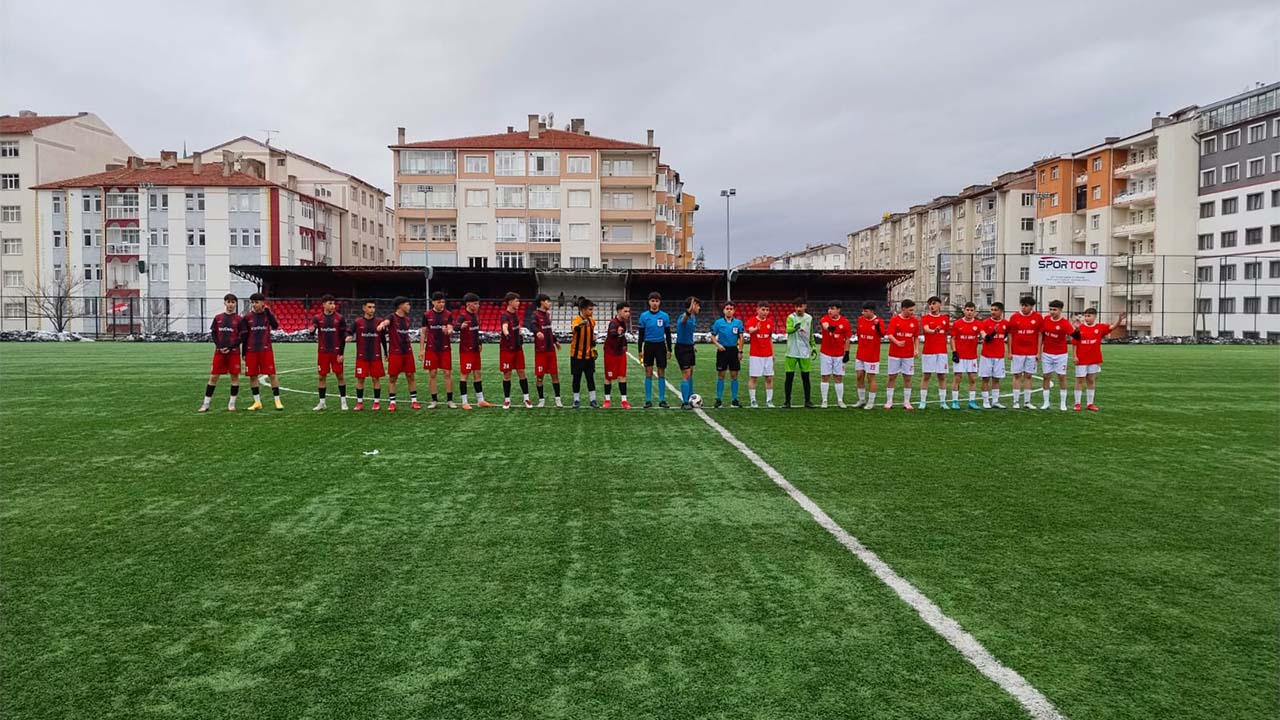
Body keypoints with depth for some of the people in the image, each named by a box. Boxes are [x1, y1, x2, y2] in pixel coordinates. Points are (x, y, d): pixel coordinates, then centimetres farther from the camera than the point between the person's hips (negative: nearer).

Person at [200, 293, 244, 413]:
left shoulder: (239, 319, 1)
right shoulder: (218, 318, 8)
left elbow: (242, 337, -3)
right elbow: (213, 334, 8)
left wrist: (230, 348, -11)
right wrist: (220, 346, -7)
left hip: (234, 352, -2)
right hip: (219, 351, 2)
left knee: (235, 376, 0)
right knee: (213, 376, 2)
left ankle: (232, 403, 10)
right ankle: (206, 403, 8)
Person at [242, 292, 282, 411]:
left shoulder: (268, 314, 2)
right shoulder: (247, 317, 4)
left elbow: (275, 326, -17)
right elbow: (245, 336, 7)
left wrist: (268, 311, -18)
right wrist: (244, 353, 6)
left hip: (266, 350, -2)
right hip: (251, 351, 2)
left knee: (272, 375, -4)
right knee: (252, 376, 4)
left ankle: (277, 401, 2)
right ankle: (257, 402, 14)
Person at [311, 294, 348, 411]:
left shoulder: (339, 318, -2)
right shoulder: (317, 318, 0)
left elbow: (343, 337, -2)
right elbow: (312, 333, -8)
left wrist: (341, 353, -7)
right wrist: (312, 330, -33)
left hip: (336, 352, -1)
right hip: (322, 352, 1)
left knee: (340, 375, 2)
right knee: (322, 376, 5)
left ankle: (343, 401, 11)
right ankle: (322, 402, 14)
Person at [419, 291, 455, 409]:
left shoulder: (448, 314, 3)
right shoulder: (427, 315, 2)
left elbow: (450, 330, -5)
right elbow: (423, 332, 4)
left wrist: (448, 331, -30)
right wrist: (421, 349, 0)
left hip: (445, 348, 0)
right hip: (431, 349, 0)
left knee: (447, 373, -1)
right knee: (432, 374, 2)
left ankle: (450, 400, 6)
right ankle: (434, 400, 11)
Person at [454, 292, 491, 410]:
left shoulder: (476, 314, 8)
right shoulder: (463, 315, -17)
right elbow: (456, 326, -38)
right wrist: (460, 326, -59)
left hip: (475, 349, 8)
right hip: (466, 350, -8)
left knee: (477, 373, 12)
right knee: (464, 374, -1)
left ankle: (480, 400, 20)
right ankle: (464, 402, 6)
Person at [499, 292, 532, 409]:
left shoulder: (516, 313, 6)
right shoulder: (504, 315, -18)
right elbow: (504, 326, -42)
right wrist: (507, 334, -61)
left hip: (518, 348, 6)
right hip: (507, 349, -6)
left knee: (521, 372, 6)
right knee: (507, 374, 2)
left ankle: (526, 398, 11)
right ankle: (507, 400, 13)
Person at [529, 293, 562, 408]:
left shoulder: (547, 314, 13)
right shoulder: (535, 314, -10)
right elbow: (532, 325, -31)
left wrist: (555, 340, 36)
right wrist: (537, 332, -52)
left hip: (551, 350, 6)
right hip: (540, 350, -6)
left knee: (555, 374, 6)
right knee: (539, 376, 2)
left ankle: (558, 399, 12)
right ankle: (541, 399, 13)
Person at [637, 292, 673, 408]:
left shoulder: (665, 316, 1)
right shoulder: (644, 316, 0)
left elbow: (668, 333, 5)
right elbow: (640, 334, 3)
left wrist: (669, 349, 2)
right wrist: (640, 350, -2)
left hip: (661, 346, 0)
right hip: (648, 346, 0)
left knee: (661, 373, 3)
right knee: (648, 373, 1)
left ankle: (662, 400, 9)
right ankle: (648, 400, 7)